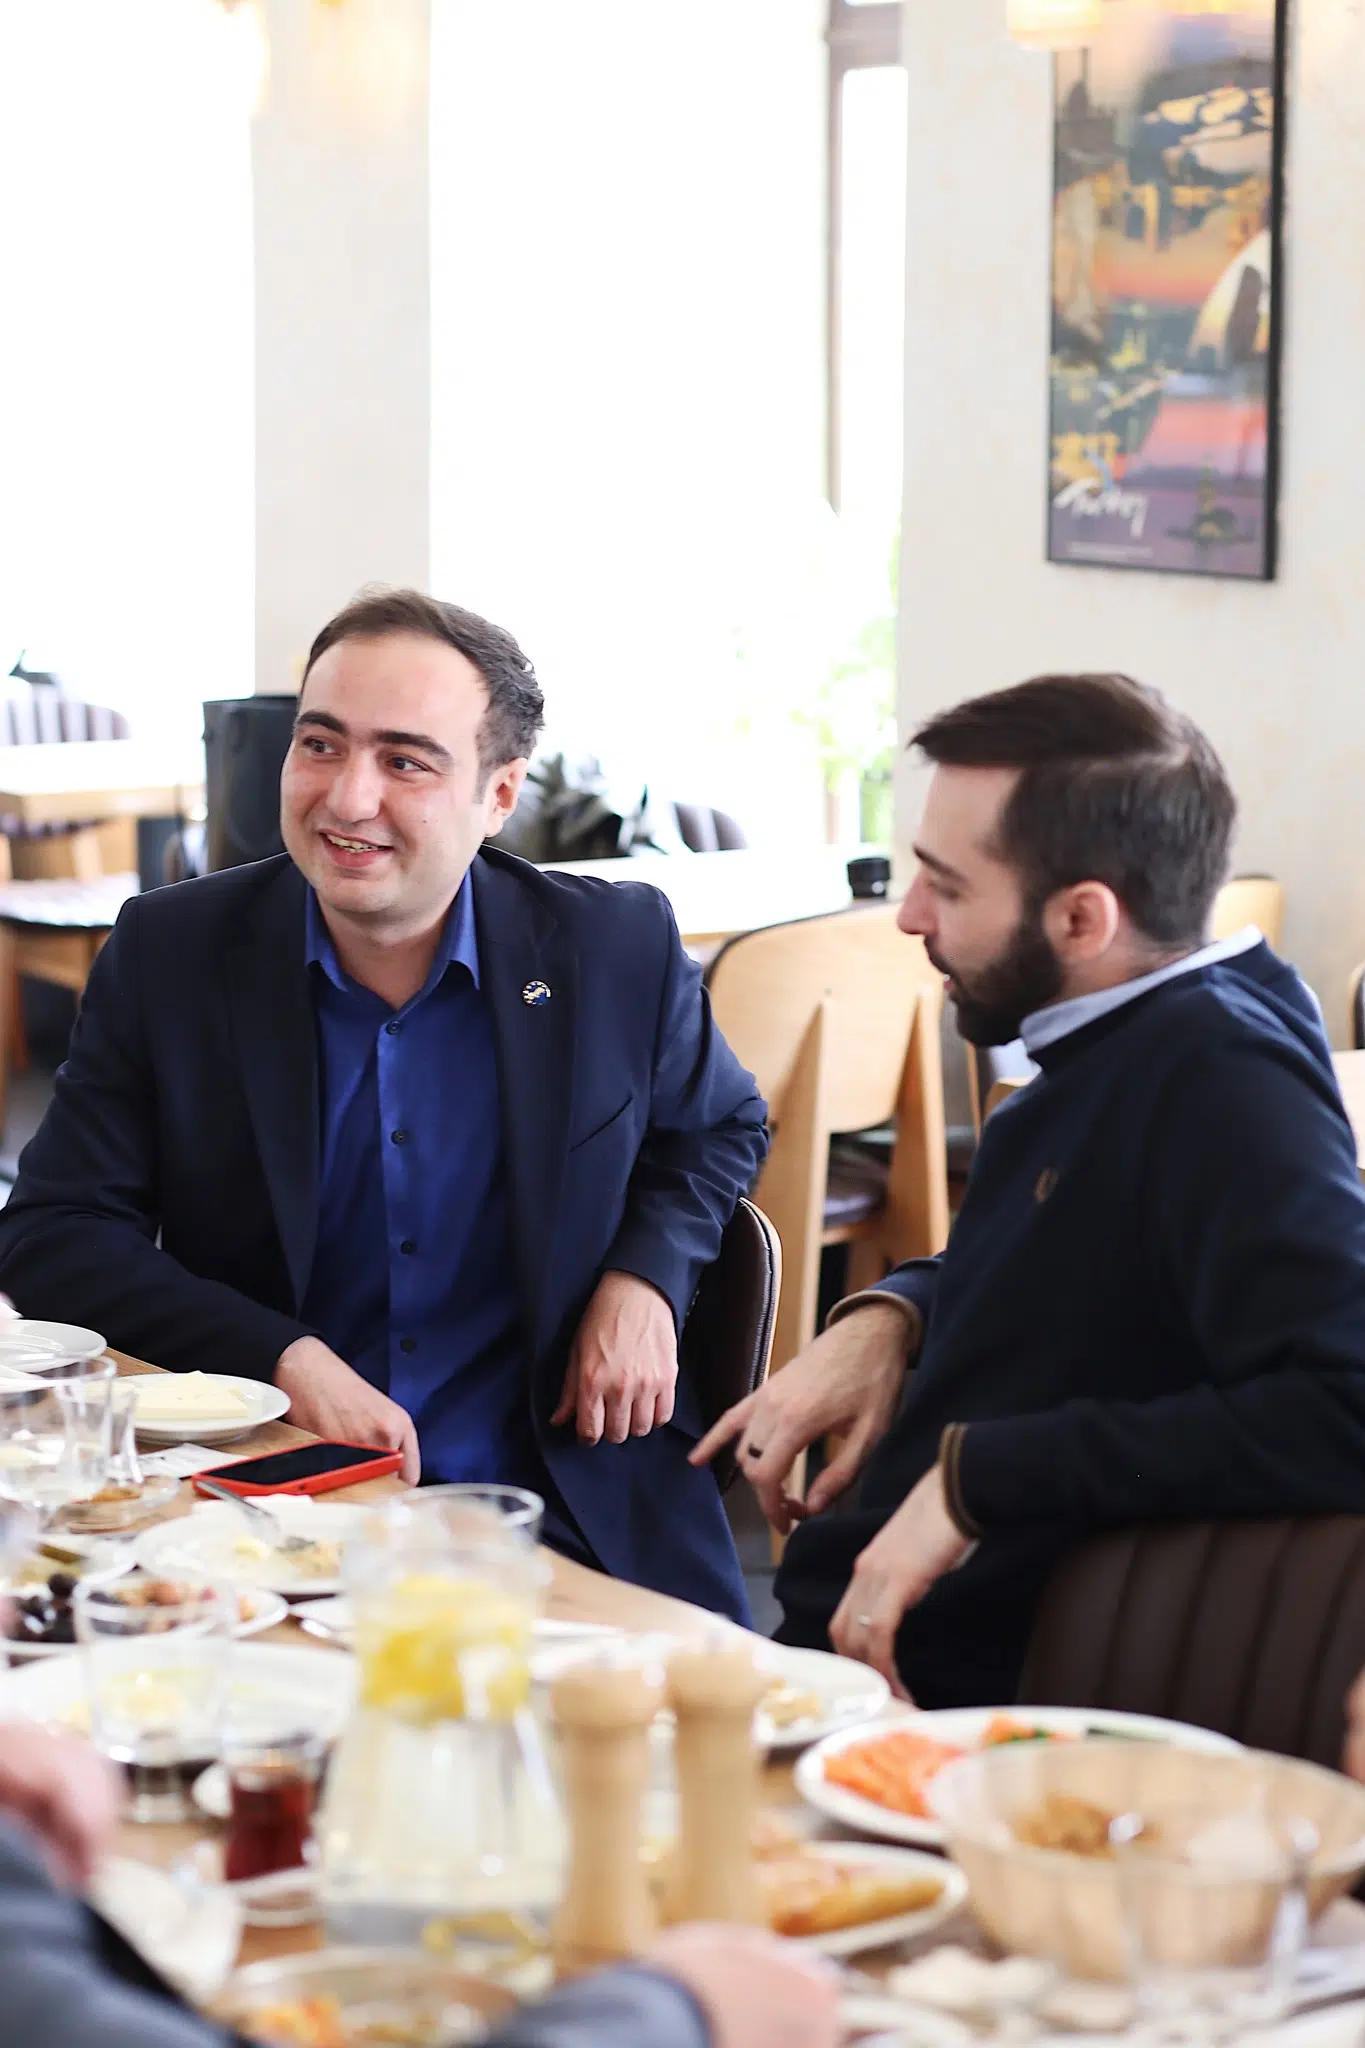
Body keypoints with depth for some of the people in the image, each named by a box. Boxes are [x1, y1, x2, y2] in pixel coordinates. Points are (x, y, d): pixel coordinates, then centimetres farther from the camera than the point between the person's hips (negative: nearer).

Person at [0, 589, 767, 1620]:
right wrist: (289, 1362, -15)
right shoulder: (169, 953, -1)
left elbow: (722, 1129, 20)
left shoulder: (620, 950, 0)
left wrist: (645, 1277, -1)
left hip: (572, 1520, 1)